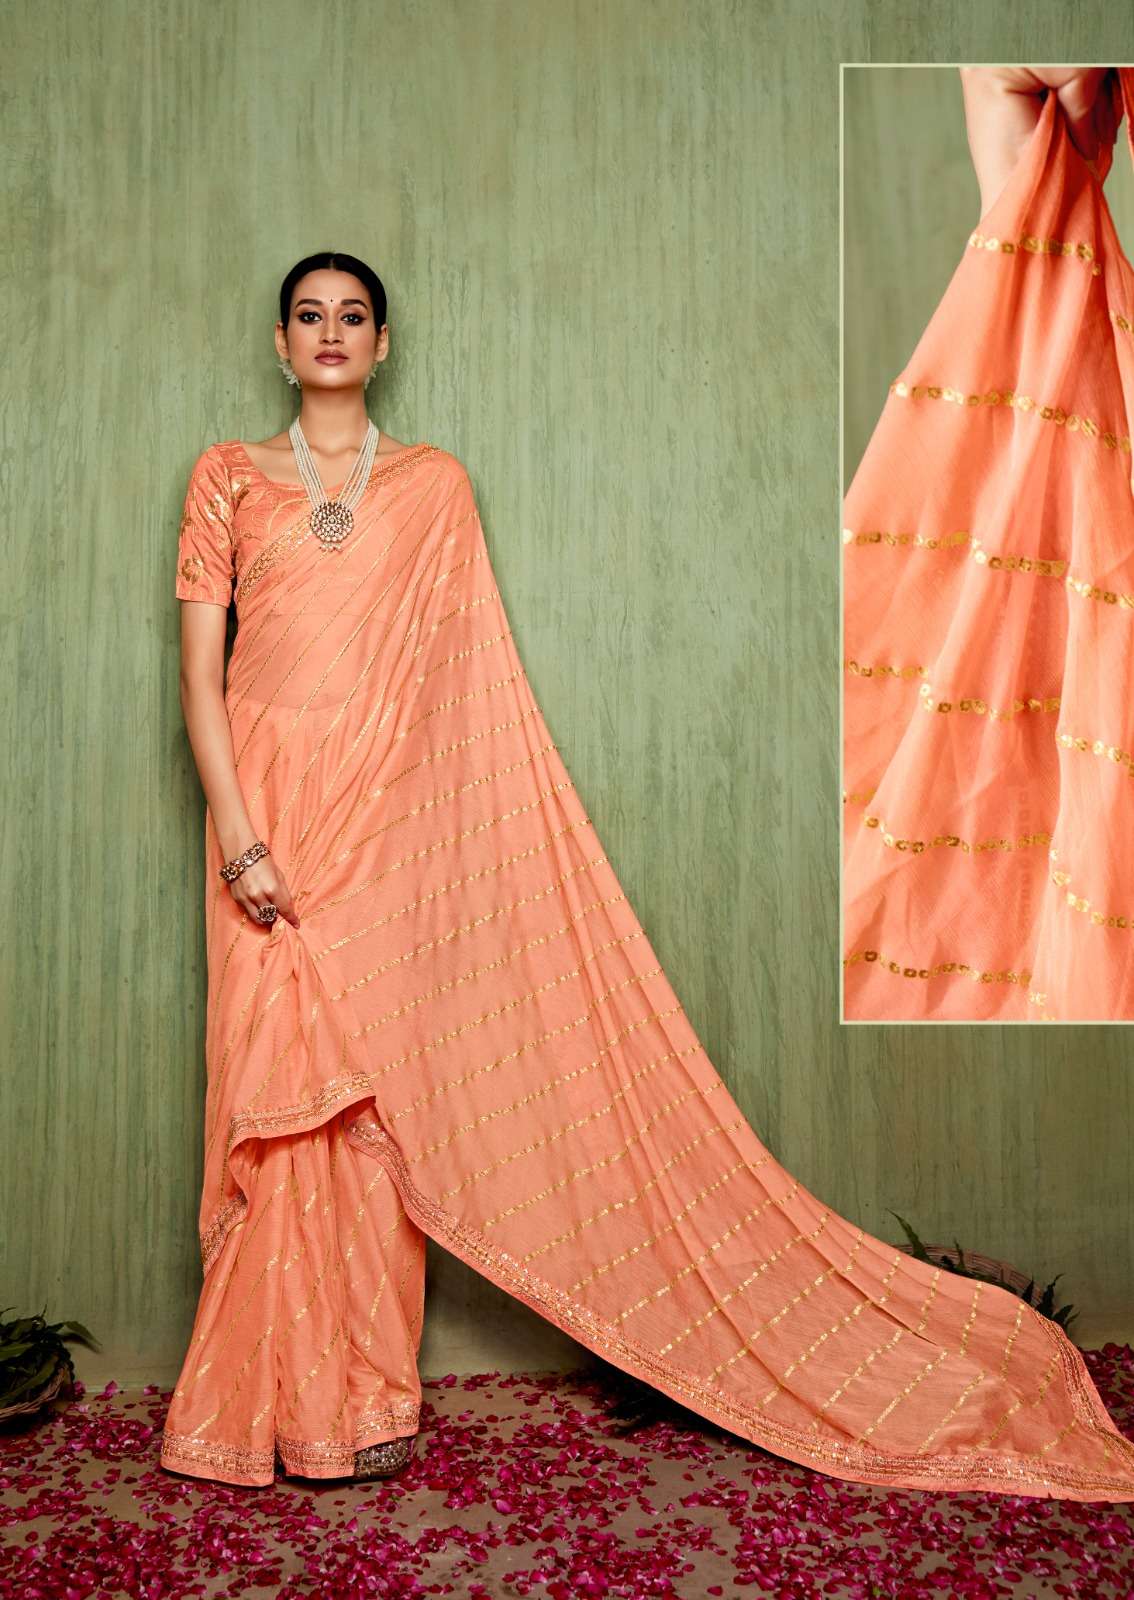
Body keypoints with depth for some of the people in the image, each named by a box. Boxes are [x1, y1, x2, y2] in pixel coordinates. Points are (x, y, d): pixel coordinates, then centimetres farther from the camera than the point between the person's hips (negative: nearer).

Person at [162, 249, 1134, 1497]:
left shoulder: (432, 486, 10)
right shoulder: (229, 478, 10)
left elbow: (471, 682, 8)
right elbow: (200, 671, 2)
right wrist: (237, 833, -9)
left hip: (385, 816, 0)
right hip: (268, 801, 1)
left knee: (369, 1096, -1)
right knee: (274, 1087, 1)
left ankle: (358, 1397, 12)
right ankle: (271, 1398, 14)